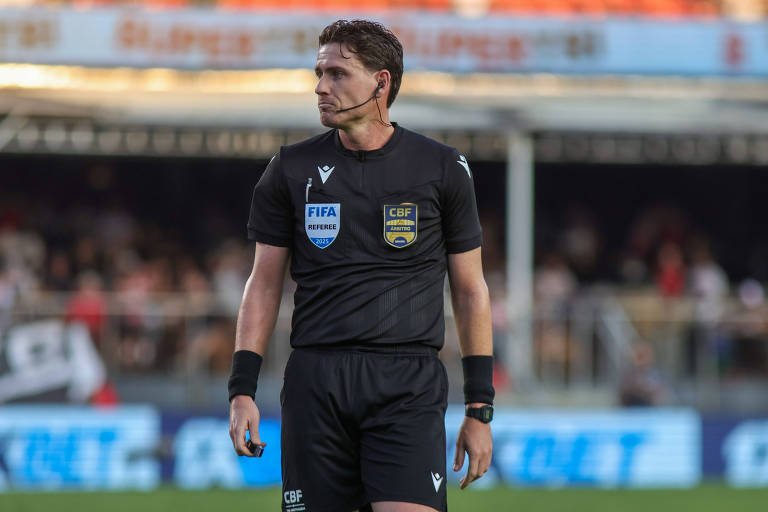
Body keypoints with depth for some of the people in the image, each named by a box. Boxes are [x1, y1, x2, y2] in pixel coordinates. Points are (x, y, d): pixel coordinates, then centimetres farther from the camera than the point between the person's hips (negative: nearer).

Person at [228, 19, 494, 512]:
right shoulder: (292, 169, 9)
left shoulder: (443, 169, 4)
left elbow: (470, 290, 8)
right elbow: (265, 283, 11)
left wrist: (480, 407, 4)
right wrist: (242, 389, 1)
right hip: (315, 379, 2)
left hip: (408, 383, -2)